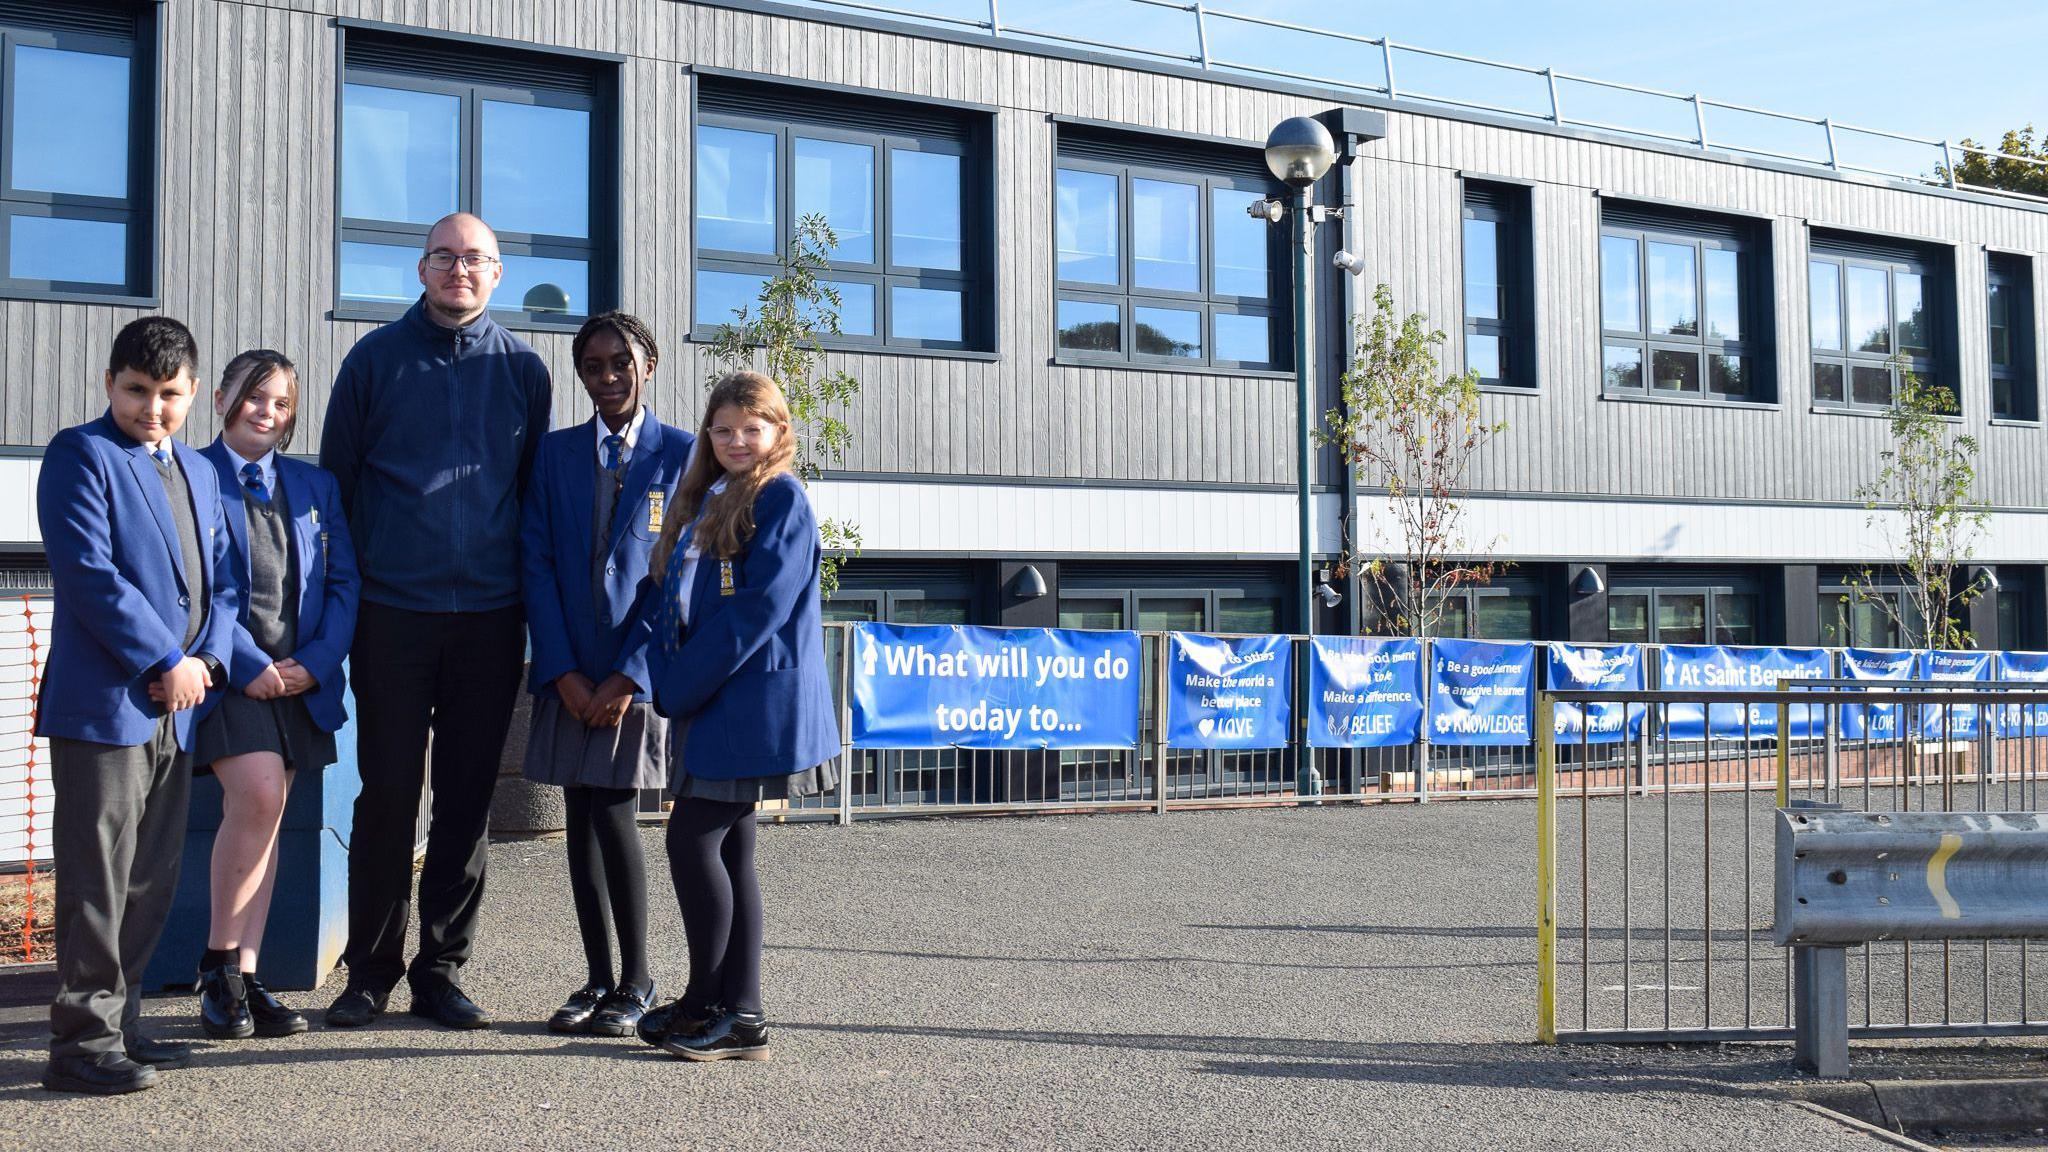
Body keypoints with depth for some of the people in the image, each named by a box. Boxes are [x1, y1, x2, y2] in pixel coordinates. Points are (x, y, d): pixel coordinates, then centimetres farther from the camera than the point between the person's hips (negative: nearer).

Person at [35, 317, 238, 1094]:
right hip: (102, 703, -7)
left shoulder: (198, 472, 19)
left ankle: (118, 1023, 22)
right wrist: (166, 663, -15)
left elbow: (220, 581, 18)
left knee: (153, 880, 12)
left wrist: (207, 659, -1)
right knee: (97, 878, -3)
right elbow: (88, 572, -15)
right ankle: (83, 1040, 4)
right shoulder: (81, 455, -4)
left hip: (175, 709, 8)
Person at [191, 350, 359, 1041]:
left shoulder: (315, 486, 16)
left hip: (301, 675, 4)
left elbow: (344, 582, 11)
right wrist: (250, 664, -14)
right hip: (228, 672, -4)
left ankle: (245, 978, 9)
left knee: (263, 818, 4)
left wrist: (316, 661, -5)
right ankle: (218, 966, -5)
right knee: (257, 796, -21)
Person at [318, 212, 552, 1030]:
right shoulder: (377, 358, 4)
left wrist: (529, 601, 9)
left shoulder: (523, 371, 8)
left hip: (490, 618, 1)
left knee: (468, 798, 6)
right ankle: (370, 971, 15)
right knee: (388, 793, 3)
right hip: (392, 614, -1)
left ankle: (440, 971, 16)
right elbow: (336, 479, 8)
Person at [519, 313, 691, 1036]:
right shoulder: (555, 454, 10)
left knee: (613, 814, -9)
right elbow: (537, 563, 4)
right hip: (569, 673, 4)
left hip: (639, 670, -3)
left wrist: (627, 676, -10)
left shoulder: (683, 455, 1)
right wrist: (563, 672, -7)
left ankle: (635, 983, 6)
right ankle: (597, 979, 16)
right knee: (581, 818, 6)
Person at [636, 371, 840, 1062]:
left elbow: (760, 606, -17)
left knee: (692, 839, -8)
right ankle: (739, 1012, 15)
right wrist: (668, 681, 1)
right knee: (729, 849, 9)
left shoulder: (781, 499, -8)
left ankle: (706, 1006, 3)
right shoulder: (705, 500, 18)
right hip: (715, 701, 8)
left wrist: (678, 687, -14)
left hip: (754, 702, -8)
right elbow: (676, 601, 18)